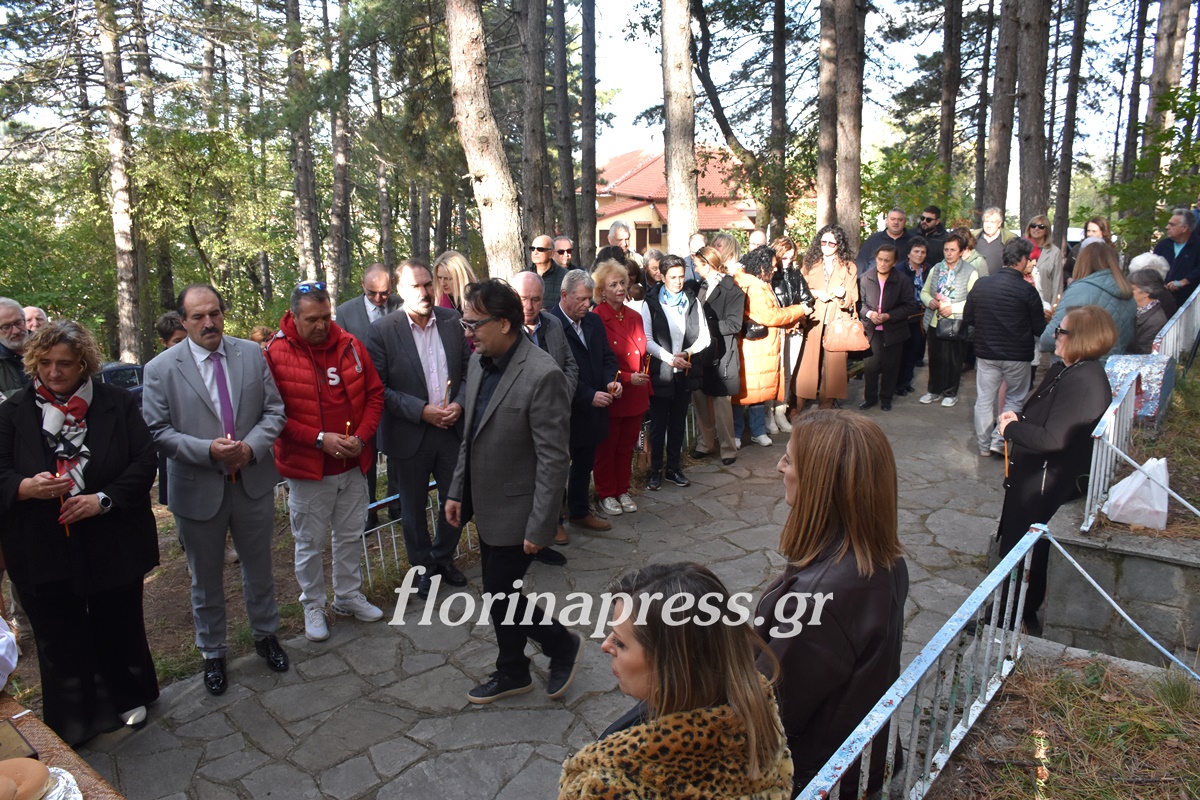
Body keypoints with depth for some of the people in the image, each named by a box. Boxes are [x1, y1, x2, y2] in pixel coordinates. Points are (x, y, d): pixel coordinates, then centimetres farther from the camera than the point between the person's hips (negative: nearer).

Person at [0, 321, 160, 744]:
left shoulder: (117, 403, -3)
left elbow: (145, 462, -6)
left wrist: (103, 499, -19)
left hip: (112, 545, 0)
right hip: (43, 551, 1)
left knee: (119, 626, 15)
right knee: (59, 638, 12)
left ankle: (127, 697, 38)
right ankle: (69, 724, 30)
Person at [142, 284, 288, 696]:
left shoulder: (252, 354, -2)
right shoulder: (160, 369, -9)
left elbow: (274, 410, -1)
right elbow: (158, 431, -9)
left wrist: (251, 446, -18)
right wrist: (208, 450, -23)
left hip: (253, 482, 2)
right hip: (198, 490, -2)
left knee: (259, 567, 19)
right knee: (206, 579, 16)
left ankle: (265, 634, 42)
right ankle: (212, 652, 36)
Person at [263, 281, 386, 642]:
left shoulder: (350, 345, -2)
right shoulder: (276, 354, -12)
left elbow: (374, 393, 4)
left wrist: (361, 437, -9)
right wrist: (319, 439, -19)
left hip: (353, 465, 4)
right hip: (306, 470, -3)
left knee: (351, 536, 18)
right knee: (309, 544, 11)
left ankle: (349, 596, 36)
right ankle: (313, 606, 30)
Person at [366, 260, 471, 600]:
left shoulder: (452, 320, 0)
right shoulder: (382, 331, -11)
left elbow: (468, 368, 7)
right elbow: (379, 389, -11)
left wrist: (459, 404, -9)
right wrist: (422, 411, -18)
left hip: (452, 428, 3)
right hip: (410, 435, -3)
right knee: (414, 507, 13)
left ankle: (443, 557, 37)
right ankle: (423, 568, 34)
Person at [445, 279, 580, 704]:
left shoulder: (542, 375, -24)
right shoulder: (479, 361, 1)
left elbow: (553, 459, -23)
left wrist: (538, 527, -21)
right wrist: (458, 490, 13)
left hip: (516, 512, -8)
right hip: (486, 506, 8)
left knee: (501, 597, 0)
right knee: (497, 593, 18)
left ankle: (563, 645, 26)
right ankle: (512, 672, 39)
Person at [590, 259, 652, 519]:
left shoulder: (635, 317, 7)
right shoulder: (596, 320, -14)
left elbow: (643, 357, 13)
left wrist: (647, 389, 11)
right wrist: (627, 378, -19)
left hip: (636, 396, 6)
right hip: (610, 395, -6)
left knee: (627, 446, 16)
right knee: (607, 447, 10)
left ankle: (622, 490, 30)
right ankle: (606, 494, 24)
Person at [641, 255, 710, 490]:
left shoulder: (693, 301, 5)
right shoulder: (651, 303, -2)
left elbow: (704, 336, 3)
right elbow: (647, 340, -8)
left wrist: (687, 353, -14)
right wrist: (670, 358, -18)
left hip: (685, 372, 3)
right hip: (660, 372, -3)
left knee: (678, 422, 12)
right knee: (658, 424, 3)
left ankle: (674, 468, 24)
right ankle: (655, 470, 15)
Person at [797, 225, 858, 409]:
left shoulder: (849, 266, 8)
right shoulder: (810, 264, 11)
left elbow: (853, 297, 4)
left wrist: (843, 294, -17)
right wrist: (816, 294, -8)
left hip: (837, 322, 0)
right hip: (813, 320, 0)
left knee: (833, 361, -1)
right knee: (808, 361, -5)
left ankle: (827, 404, 8)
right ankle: (799, 404, 0)